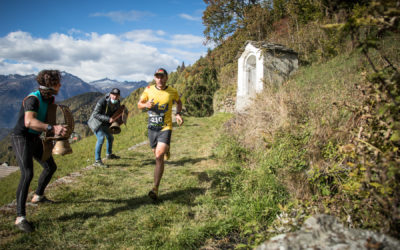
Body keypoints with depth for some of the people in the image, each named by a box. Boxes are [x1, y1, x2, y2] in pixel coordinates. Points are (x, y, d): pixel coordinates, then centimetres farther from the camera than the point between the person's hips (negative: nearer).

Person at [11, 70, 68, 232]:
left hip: (35, 139, 9)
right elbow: (29, 122, -45)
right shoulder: (33, 99, -28)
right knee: (27, 174, -24)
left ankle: (38, 196, 40)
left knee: (51, 167, 17)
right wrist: (52, 128, -57)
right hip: (21, 138, -9)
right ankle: (20, 218, -19)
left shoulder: (50, 98, 1)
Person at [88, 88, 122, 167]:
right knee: (101, 138, -24)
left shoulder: (117, 102, -11)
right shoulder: (102, 101, -32)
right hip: (96, 122, -8)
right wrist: (108, 119, -40)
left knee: (110, 138, 19)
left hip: (104, 123, 8)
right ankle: (97, 161, -21)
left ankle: (109, 154, 45)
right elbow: (95, 114, -33)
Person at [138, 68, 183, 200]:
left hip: (165, 128, -3)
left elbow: (179, 102, 16)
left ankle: (156, 188, -12)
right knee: (156, 153, 22)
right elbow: (139, 104, 7)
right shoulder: (148, 90, -2)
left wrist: (178, 114, -2)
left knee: (159, 156, -17)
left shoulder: (172, 92, -5)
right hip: (151, 128, 4)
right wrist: (146, 105, -16)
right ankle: (166, 149, 61)